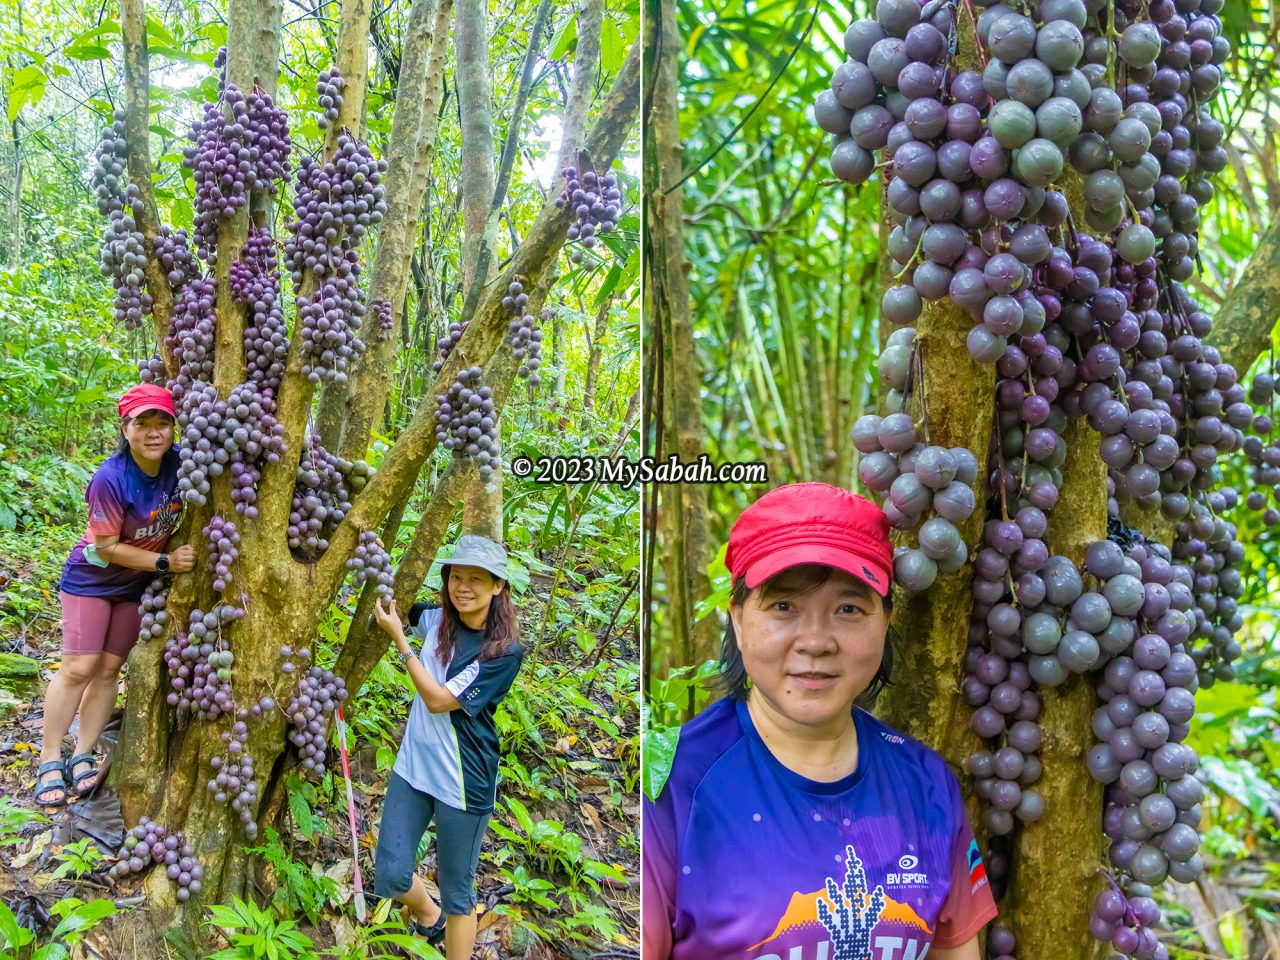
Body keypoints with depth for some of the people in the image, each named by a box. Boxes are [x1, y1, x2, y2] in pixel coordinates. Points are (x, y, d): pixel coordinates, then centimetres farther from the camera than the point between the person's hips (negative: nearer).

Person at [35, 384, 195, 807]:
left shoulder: (179, 462, -18)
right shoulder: (111, 479, -29)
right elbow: (106, 548, -22)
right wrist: (165, 561, -25)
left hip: (138, 585, 4)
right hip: (92, 579, -4)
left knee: (109, 669, 9)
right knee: (79, 668, -4)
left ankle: (84, 755, 19)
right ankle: (50, 760, 9)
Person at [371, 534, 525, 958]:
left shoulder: (505, 651, -17)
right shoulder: (438, 620, 0)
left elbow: (439, 699, -20)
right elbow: (392, 605, 19)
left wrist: (397, 636, -18)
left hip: (464, 782, -5)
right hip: (413, 766, 6)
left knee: (457, 893, 9)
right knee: (390, 876, 9)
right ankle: (428, 915, 41)